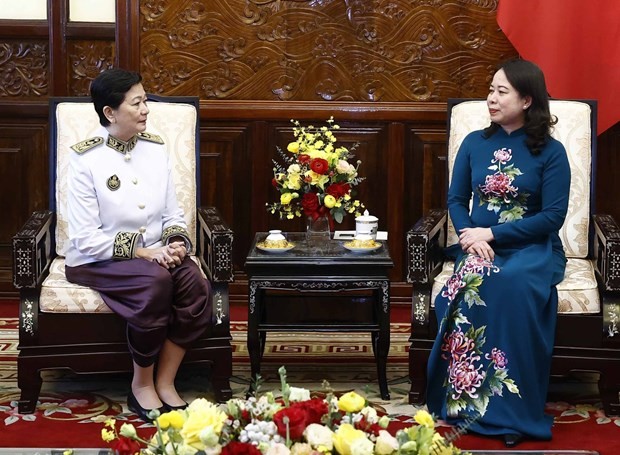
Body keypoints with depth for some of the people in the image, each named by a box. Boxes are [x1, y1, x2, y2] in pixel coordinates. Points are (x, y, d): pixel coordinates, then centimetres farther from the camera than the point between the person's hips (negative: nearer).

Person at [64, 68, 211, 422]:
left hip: (153, 254, 5)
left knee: (196, 285, -26)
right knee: (155, 281, -35)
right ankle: (142, 385, -15)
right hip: (97, 261, -5)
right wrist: (142, 252, -23)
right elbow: (86, 239, -15)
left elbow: (174, 215, 9)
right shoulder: (86, 159, -12)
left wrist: (177, 243, -13)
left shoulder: (156, 149, 5)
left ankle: (165, 382, -12)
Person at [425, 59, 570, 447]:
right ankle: (467, 399, -27)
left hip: (531, 248, -3)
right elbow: (456, 199, 10)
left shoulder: (551, 152, -3)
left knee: (514, 283, -37)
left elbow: (553, 216, -9)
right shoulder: (474, 143, 9)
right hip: (479, 244, 3)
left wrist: (491, 234, -15)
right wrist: (471, 236, -12)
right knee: (474, 279, -33)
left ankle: (513, 411, -30)